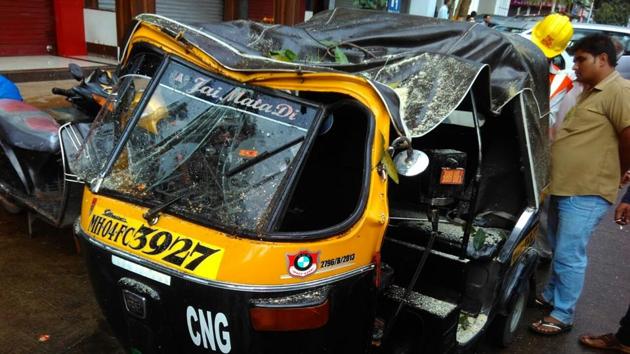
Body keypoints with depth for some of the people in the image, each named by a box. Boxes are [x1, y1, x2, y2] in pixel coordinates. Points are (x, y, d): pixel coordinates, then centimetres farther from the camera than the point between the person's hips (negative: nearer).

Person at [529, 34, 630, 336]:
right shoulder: (590, 92, 17)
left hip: (586, 194, -10)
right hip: (563, 188, 10)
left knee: (569, 256, -2)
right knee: (558, 250, 21)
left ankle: (562, 316, 11)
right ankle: (550, 296, 37)